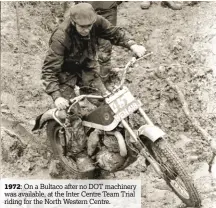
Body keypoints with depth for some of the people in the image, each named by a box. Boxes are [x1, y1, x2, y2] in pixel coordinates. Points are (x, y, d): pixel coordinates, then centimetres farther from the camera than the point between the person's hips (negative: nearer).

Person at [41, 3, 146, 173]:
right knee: (73, 113, -12)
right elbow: (49, 70, -33)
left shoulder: (97, 22, -21)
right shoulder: (61, 37, -34)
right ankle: (80, 154, -2)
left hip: (88, 67, 4)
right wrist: (56, 96, -45)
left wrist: (132, 45, -23)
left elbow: (115, 32, -4)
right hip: (66, 72, -4)